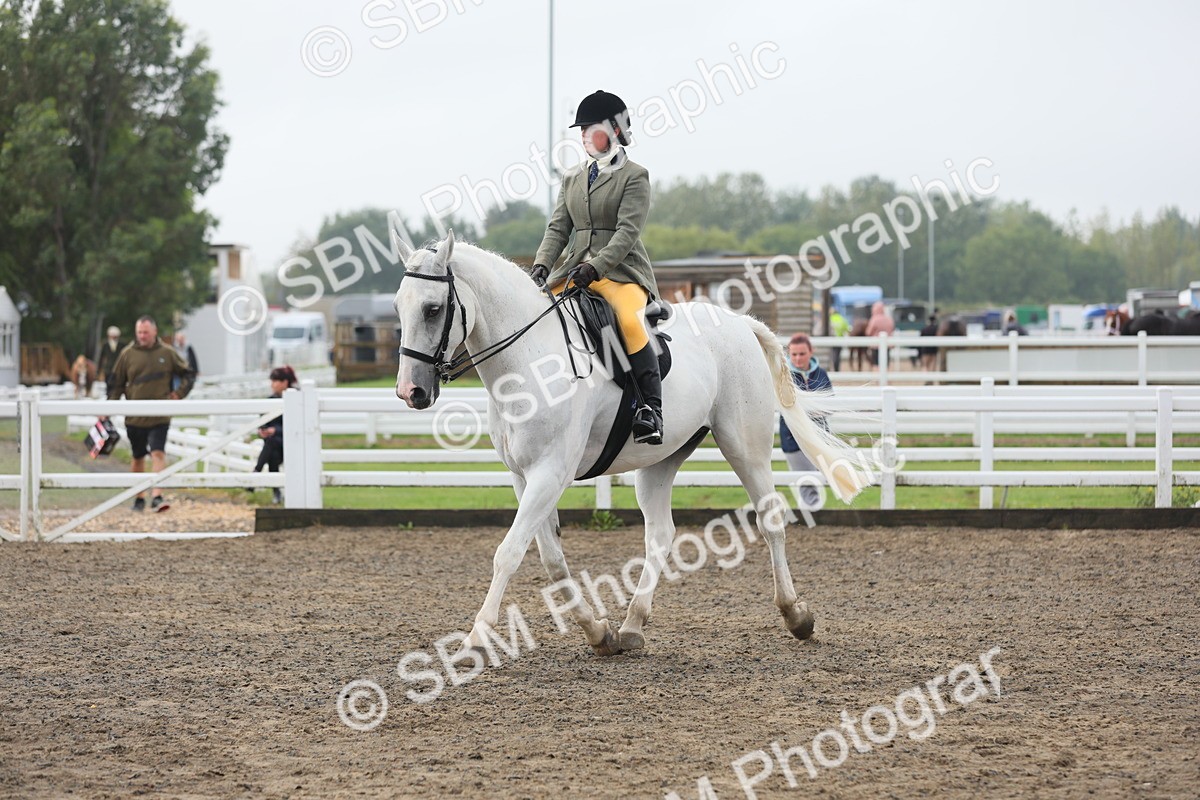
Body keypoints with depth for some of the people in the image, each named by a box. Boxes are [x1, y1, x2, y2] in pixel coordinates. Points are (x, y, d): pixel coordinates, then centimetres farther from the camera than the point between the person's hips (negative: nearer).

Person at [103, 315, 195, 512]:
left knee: (158, 454, -16)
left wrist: (179, 393, -1)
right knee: (138, 458, 12)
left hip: (160, 416, -2)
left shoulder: (167, 353, 1)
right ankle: (139, 497, 25)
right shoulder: (127, 354, 1)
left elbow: (187, 375, 13)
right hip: (134, 417, 2)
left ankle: (157, 496, -20)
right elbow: (116, 383, 8)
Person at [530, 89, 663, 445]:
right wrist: (542, 265, -7)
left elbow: (627, 232, -13)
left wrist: (595, 267, -26)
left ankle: (651, 408, -30)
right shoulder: (572, 178, 18)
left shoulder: (634, 176, -2)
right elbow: (558, 227, 12)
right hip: (576, 270, 7)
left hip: (621, 271, -6)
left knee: (630, 322, -33)